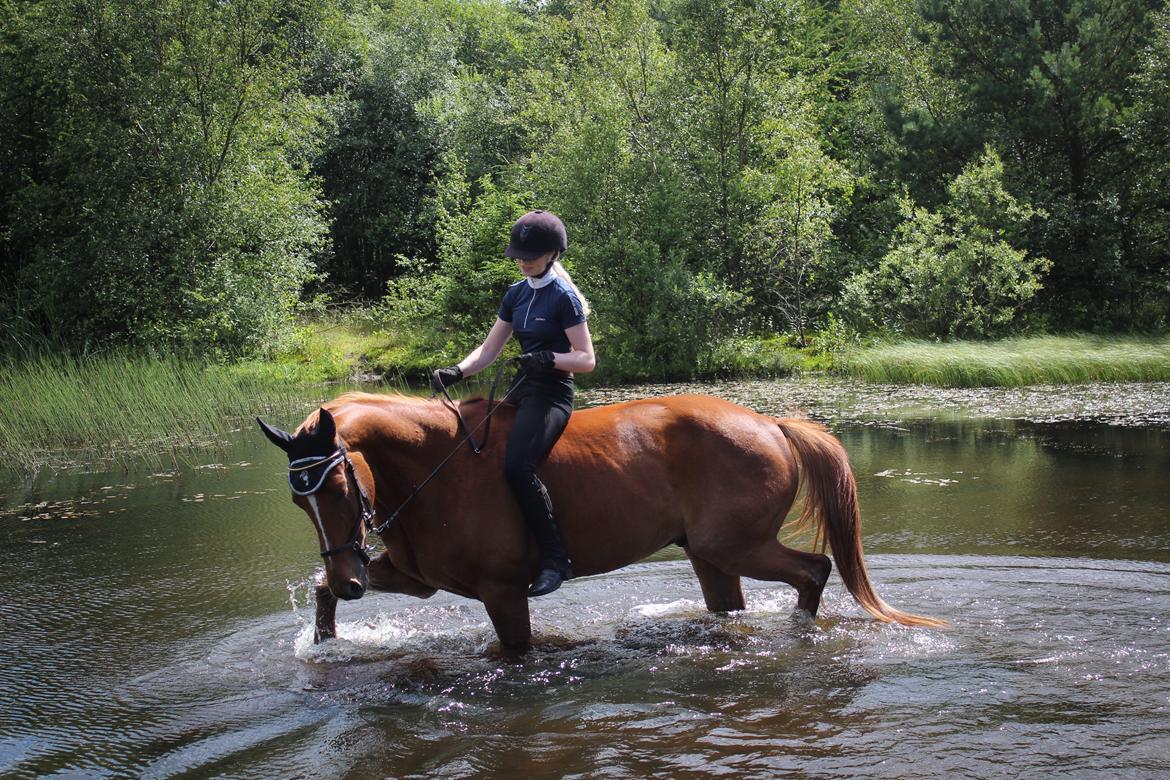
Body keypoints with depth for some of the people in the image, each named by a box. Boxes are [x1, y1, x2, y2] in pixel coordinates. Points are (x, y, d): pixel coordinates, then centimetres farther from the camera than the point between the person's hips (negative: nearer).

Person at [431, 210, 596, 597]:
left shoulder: (564, 297, -8)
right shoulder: (516, 294, 13)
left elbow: (587, 360, -10)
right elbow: (488, 349, 13)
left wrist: (550, 358, -28)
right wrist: (457, 371, -5)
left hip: (552, 394, -9)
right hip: (522, 390, 9)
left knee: (518, 466, -29)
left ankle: (555, 560, -24)